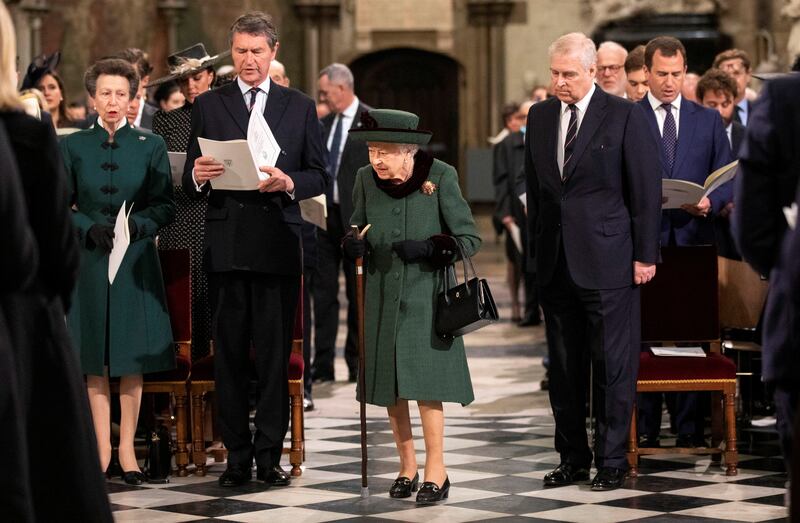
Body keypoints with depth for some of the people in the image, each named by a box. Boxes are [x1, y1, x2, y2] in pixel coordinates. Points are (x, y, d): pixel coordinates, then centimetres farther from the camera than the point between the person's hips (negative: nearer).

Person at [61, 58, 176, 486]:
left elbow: (165, 206, 2)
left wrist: (138, 225, -16)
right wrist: (88, 227, -13)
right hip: (89, 261, 0)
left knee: (132, 357, 0)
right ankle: (102, 448, 5)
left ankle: (127, 447, 6)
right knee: (94, 360, 1)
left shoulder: (151, 147, 5)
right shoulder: (72, 147, 5)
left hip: (136, 259, 0)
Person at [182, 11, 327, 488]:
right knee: (229, 356, 2)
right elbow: (191, 183, 8)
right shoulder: (208, 105, 9)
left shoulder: (300, 107, 10)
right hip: (226, 246, 0)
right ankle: (237, 457, 8)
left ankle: (270, 455, 5)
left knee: (275, 355, -1)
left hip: (278, 246, 0)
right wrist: (198, 176, -15)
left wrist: (289, 182, -13)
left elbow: (320, 177, 8)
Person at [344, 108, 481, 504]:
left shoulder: (440, 177, -12)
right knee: (390, 384, 5)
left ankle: (436, 471, 0)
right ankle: (407, 467, 18)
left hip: (426, 292, -4)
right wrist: (352, 245, -13)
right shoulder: (366, 179, -2)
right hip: (384, 294, 4)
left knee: (424, 380, -9)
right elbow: (357, 230, 11)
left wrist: (429, 247, -24)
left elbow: (470, 239, -8)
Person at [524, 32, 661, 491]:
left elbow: (647, 189, -5)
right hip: (556, 262, 5)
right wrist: (536, 248, 12)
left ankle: (612, 461, 8)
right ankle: (573, 457, 19)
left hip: (607, 261, -5)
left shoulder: (625, 116, -5)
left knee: (614, 365, 0)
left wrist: (645, 255, -8)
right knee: (564, 366, 10)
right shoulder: (540, 116, 10)